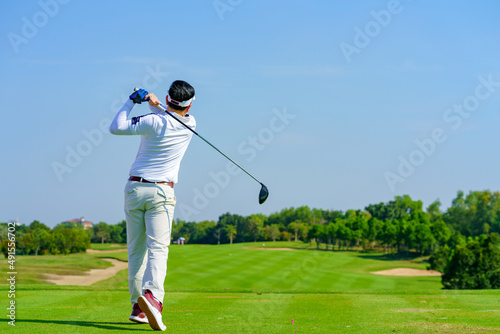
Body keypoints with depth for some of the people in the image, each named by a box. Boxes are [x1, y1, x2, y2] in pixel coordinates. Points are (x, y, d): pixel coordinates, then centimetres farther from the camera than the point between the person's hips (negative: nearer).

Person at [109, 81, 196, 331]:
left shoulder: (152, 122, -9)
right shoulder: (189, 125, 1)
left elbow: (115, 128, -4)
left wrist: (131, 102, 3)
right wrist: (154, 105, 2)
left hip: (134, 188, 1)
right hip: (161, 191, -1)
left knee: (136, 251, 8)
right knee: (158, 248, -11)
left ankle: (138, 306, 8)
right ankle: (152, 295, -35)